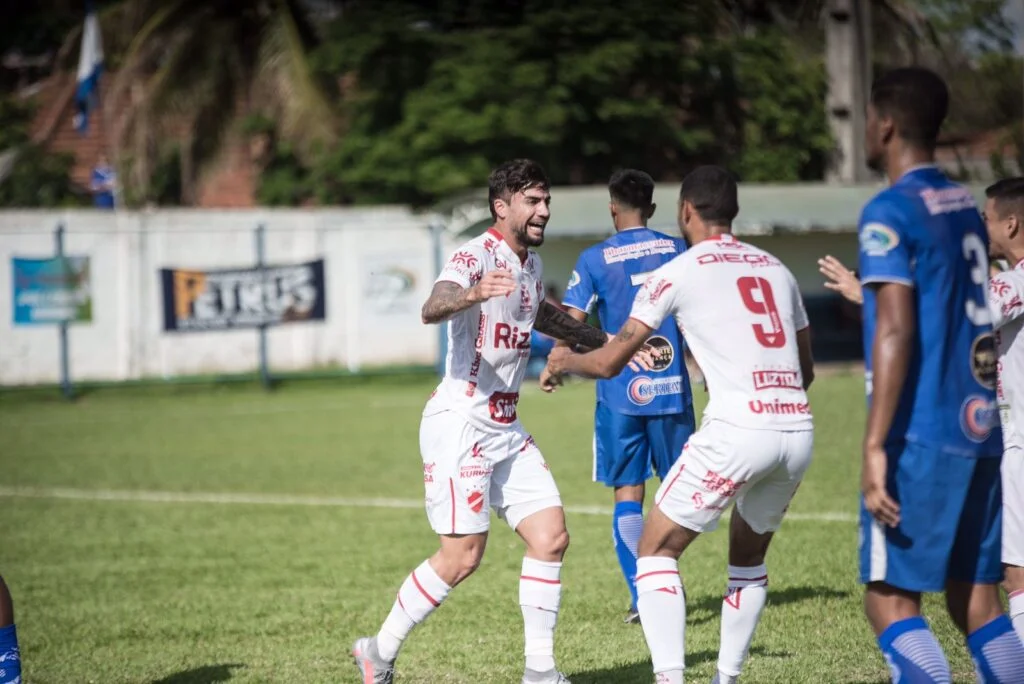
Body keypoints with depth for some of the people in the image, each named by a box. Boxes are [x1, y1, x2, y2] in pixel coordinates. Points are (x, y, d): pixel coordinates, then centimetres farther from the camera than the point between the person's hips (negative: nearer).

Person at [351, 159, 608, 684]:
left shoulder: (530, 264, 12)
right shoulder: (476, 256, -15)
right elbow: (432, 309, -35)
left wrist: (605, 342, 37)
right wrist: (472, 294, -56)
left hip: (505, 430, 8)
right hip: (460, 426, -8)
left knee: (550, 537, 0)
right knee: (461, 557, -9)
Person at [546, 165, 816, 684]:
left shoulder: (677, 274, 3)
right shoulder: (776, 270, 18)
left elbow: (610, 362, 7)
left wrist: (564, 361, 27)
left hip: (737, 431, -6)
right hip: (798, 431, 6)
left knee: (656, 551, 6)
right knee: (748, 557, 25)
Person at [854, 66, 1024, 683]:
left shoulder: (890, 212, -10)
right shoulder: (966, 206, 15)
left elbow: (895, 330, -18)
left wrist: (875, 446, -20)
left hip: (921, 439, -8)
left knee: (890, 599, -5)